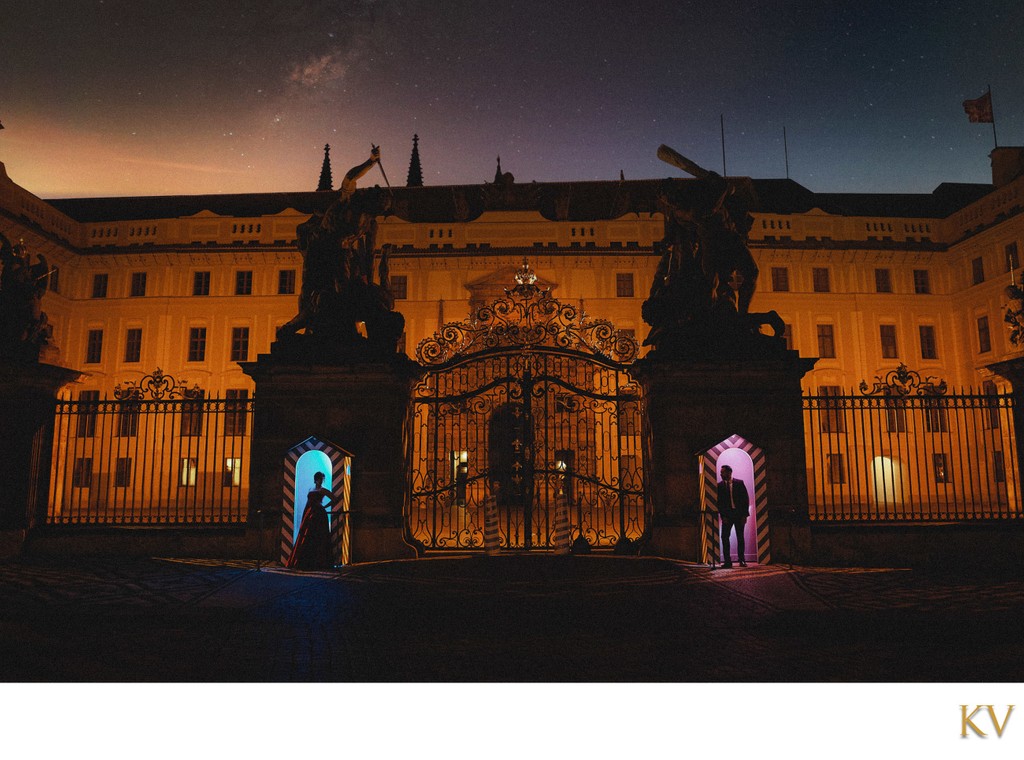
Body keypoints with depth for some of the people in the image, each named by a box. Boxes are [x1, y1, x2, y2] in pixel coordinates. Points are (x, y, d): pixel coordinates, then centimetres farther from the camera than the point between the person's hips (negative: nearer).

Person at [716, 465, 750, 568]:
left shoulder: (739, 483, 0)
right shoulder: (720, 485, 3)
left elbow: (746, 499, 1)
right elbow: (719, 501, 3)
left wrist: (745, 515, -5)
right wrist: (723, 515, -6)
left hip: (739, 514, -1)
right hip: (727, 515, 1)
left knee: (740, 538, 4)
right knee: (724, 537, -6)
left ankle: (742, 560, 13)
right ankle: (727, 561, -1)